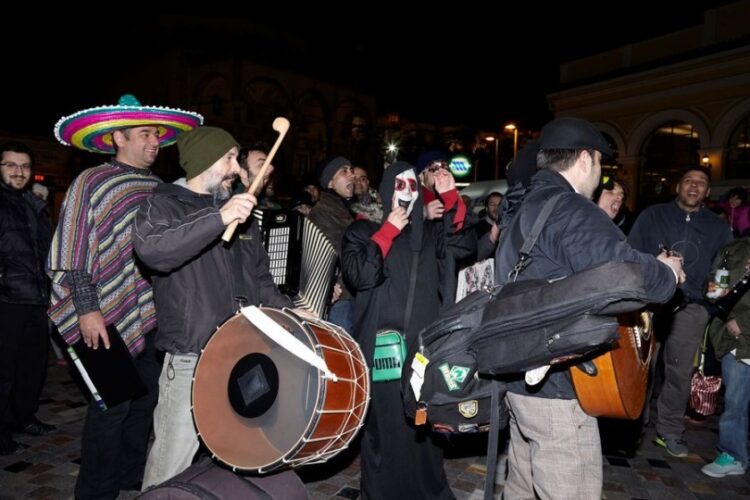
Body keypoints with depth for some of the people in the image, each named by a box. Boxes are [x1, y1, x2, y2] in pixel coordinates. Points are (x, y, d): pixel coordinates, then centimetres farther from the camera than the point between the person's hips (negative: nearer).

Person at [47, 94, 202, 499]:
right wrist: (87, 309, -14)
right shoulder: (91, 183, -5)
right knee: (111, 407, 2)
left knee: (145, 402, 15)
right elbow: (72, 253, -8)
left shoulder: (159, 187, 11)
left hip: (156, 317, 6)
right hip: (112, 321, -5)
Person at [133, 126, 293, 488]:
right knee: (173, 463, 0)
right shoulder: (164, 204, -2)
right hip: (191, 357, -5)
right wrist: (218, 218, -30)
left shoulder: (241, 213, 17)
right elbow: (152, 250, -24)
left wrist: (288, 312, 7)